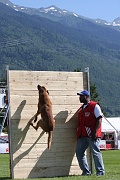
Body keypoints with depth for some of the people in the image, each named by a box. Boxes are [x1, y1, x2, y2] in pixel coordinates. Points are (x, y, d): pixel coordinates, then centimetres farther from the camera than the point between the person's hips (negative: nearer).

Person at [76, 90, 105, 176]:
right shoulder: (81, 109, 21)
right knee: (79, 152, 3)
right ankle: (86, 171, 9)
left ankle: (100, 171, -1)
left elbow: (99, 119, -9)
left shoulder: (95, 106, -3)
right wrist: (79, 133, 15)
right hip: (82, 136, 8)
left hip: (92, 135, -8)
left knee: (95, 152, -7)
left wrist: (95, 132, -18)